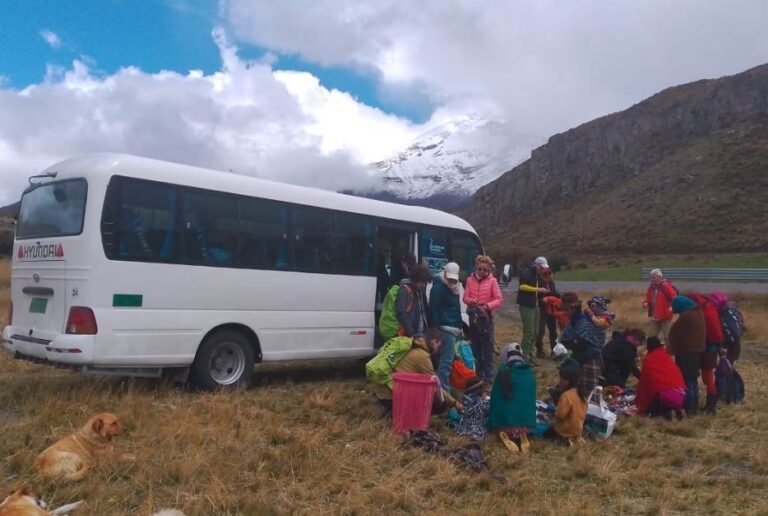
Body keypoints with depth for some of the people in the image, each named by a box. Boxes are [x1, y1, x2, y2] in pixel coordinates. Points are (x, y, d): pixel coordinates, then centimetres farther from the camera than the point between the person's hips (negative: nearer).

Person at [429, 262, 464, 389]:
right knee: (447, 360, -13)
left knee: (447, 359, 15)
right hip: (446, 329, -10)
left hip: (454, 329, 10)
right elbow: (433, 310, -16)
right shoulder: (438, 288, -10)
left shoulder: (454, 288, 19)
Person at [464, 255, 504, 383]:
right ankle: (478, 374, 21)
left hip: (487, 316, -3)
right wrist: (471, 301, -22)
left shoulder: (492, 281, -7)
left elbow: (500, 300, -11)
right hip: (473, 316, 3)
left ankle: (488, 375, 7)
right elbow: (465, 298, -1)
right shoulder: (470, 279, 1)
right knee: (475, 346, 10)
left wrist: (487, 306, -24)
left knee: (487, 346, 1)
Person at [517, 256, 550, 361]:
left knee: (534, 332, 14)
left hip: (534, 305, 10)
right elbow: (522, 286, -25)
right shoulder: (526, 272, -13)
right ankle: (525, 357, -2)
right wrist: (538, 289, -24)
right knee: (529, 333, -9)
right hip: (526, 306, -10)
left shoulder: (537, 274, 16)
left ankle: (530, 356, 23)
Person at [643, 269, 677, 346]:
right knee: (652, 335, 11)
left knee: (667, 336, 4)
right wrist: (646, 303, -4)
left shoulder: (666, 286, -15)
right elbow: (648, 298, 17)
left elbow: (675, 297, -18)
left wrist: (672, 306, -31)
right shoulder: (651, 286, 6)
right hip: (654, 316, 7)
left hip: (665, 315, -6)